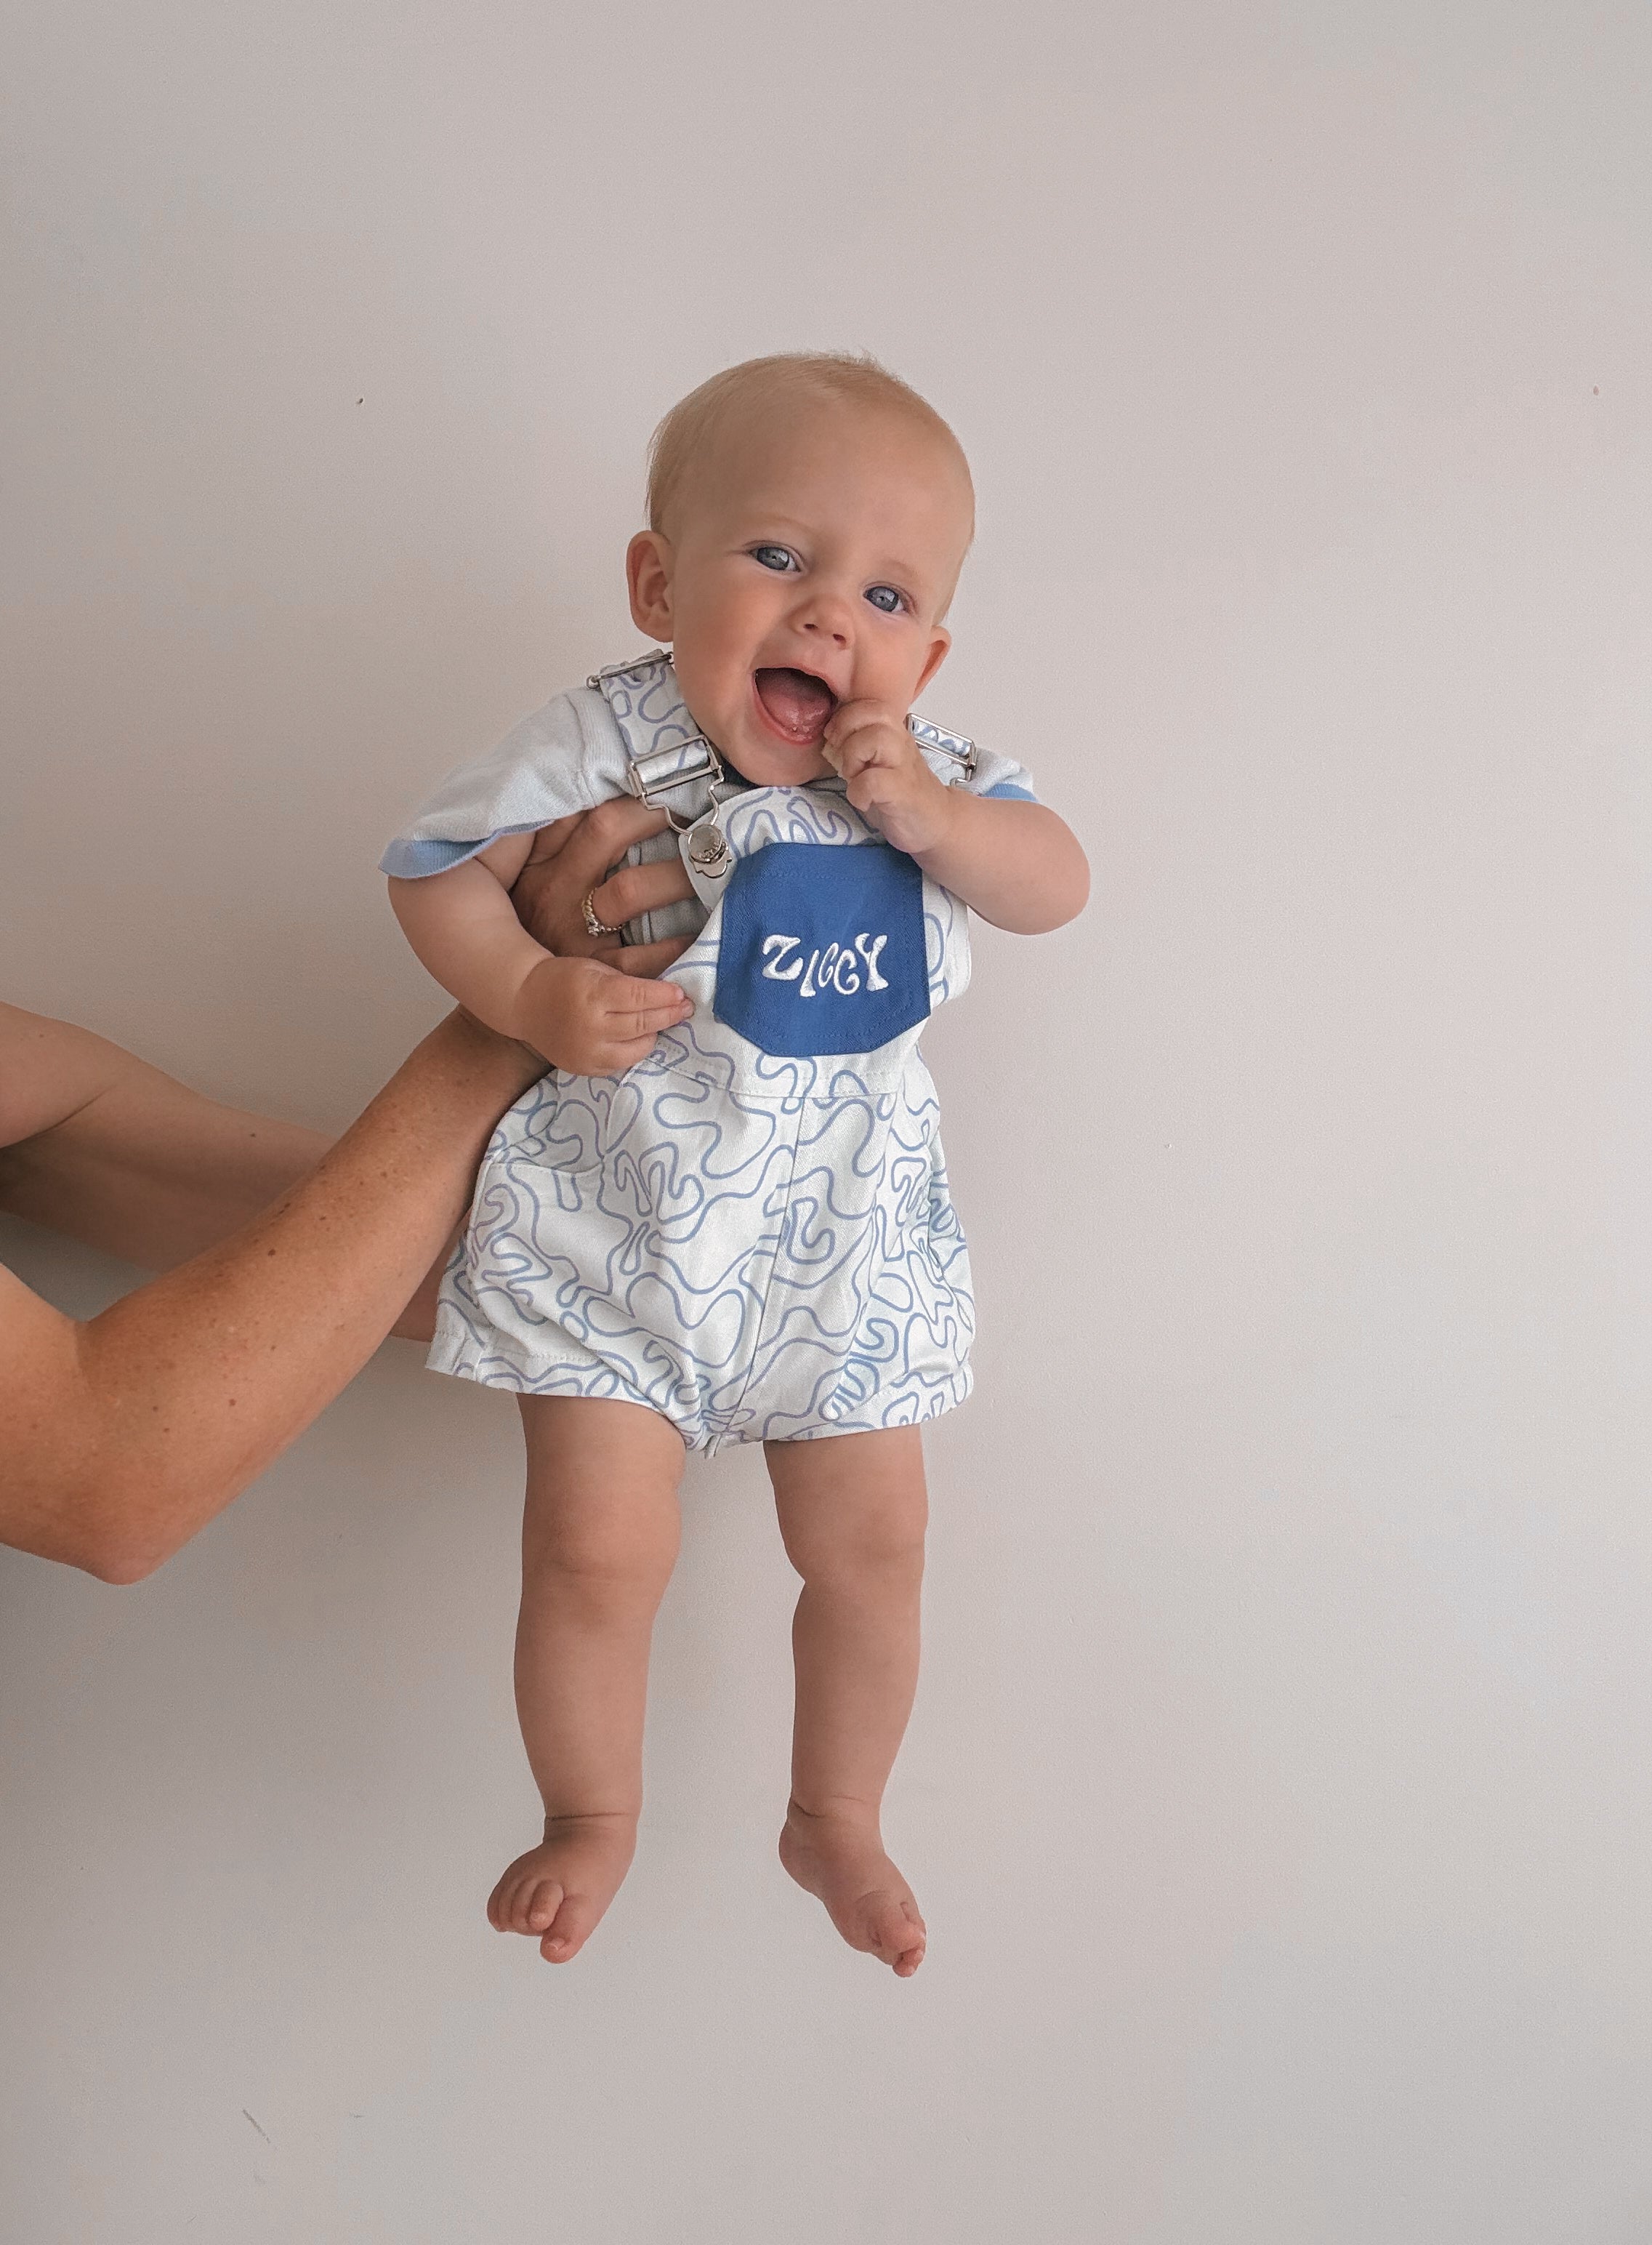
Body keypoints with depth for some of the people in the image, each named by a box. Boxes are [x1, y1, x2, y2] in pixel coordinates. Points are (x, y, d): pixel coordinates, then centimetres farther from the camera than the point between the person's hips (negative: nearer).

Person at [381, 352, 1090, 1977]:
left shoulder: (919, 771, -4)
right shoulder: (609, 745, -14)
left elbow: (1059, 886, -1)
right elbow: (438, 871, -7)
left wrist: (933, 819, -19)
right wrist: (529, 997, -24)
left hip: (840, 1240, 3)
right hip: (616, 1222, -3)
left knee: (871, 1543, 10)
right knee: (597, 1549, -2)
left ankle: (834, 1820, 37)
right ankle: (592, 1816, 30)